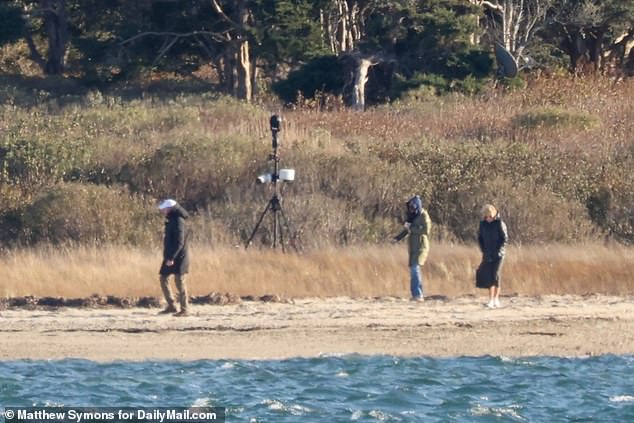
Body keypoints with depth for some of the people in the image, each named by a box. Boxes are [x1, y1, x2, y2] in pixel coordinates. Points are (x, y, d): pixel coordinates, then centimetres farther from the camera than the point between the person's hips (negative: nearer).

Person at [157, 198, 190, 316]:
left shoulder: (178, 221, -16)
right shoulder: (171, 220, 13)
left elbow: (179, 242, -22)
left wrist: (171, 257, -24)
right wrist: (168, 256, 14)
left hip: (178, 258, -10)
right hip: (170, 257, 10)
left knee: (179, 282, -6)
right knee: (163, 279, 9)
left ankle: (184, 310, -2)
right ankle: (171, 306, 16)